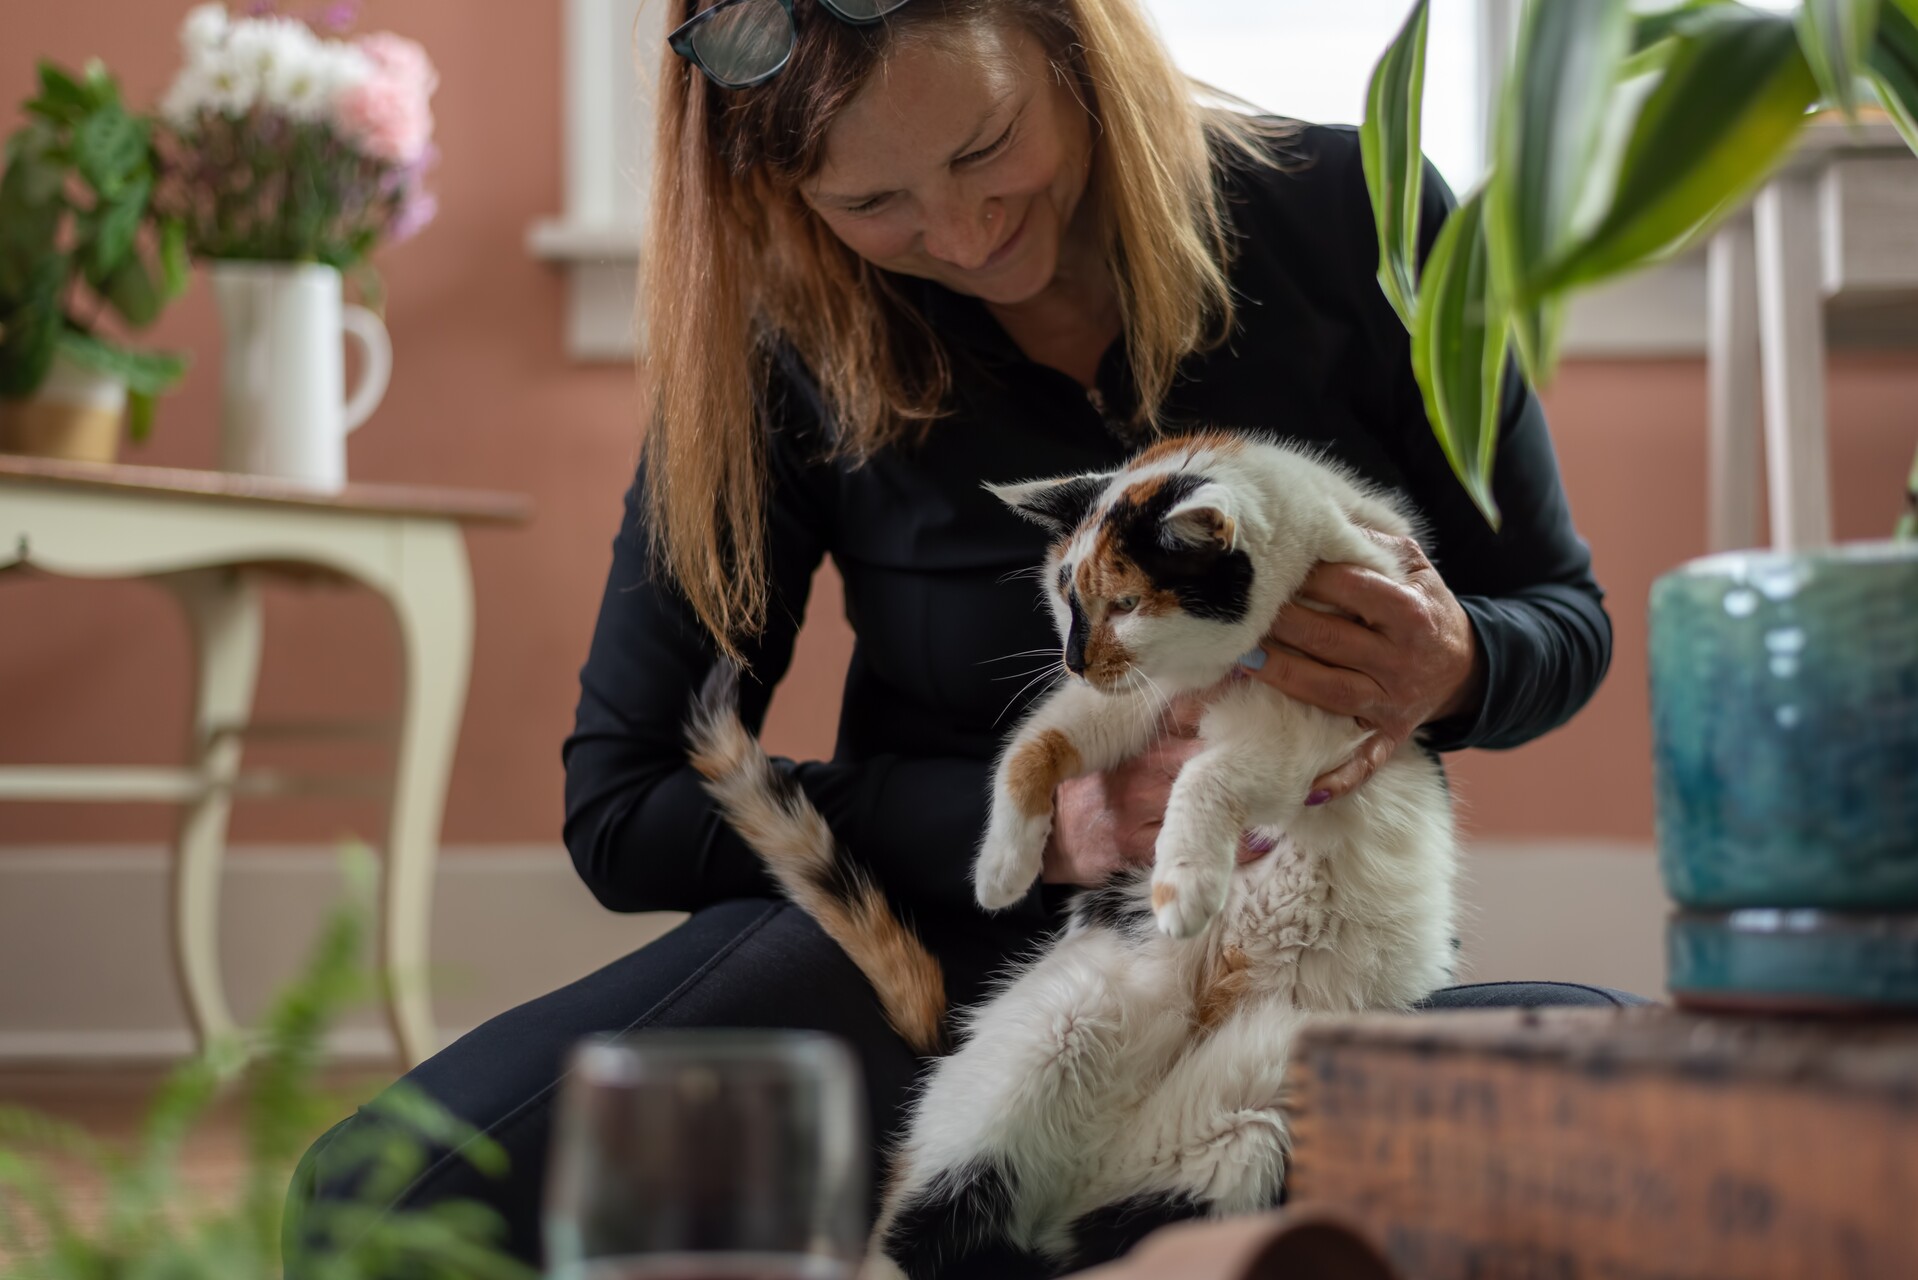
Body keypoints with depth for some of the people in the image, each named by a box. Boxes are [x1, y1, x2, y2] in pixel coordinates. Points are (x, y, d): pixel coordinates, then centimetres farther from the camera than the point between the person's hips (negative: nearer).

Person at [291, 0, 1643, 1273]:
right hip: (939, 954, 0)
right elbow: (624, 808, -5)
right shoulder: (782, 349, -7)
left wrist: (1452, 669, -21)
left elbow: (1561, 617, 6)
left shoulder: (1350, 213, -7)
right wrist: (1039, 820, -18)